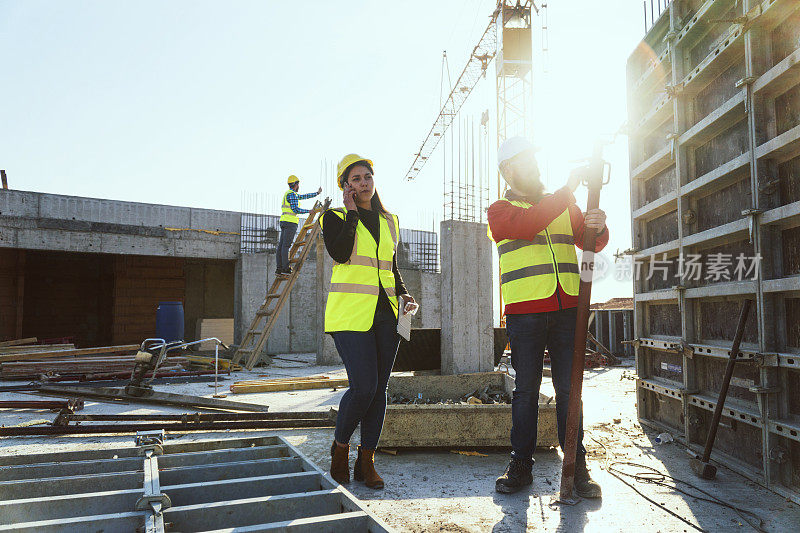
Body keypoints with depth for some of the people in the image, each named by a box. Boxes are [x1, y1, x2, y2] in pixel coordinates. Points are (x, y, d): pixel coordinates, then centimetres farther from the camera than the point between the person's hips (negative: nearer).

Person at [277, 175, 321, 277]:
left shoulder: (289, 193, 23)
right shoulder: (292, 194, -8)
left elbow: (303, 196, 32)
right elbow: (295, 209, -15)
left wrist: (317, 193, 38)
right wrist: (309, 211, -6)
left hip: (284, 221, 10)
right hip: (290, 222, -10)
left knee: (281, 245, 4)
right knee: (286, 245, -13)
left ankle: (279, 268, 3)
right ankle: (285, 268, -16)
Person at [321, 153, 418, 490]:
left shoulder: (389, 221, 17)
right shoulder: (335, 217, 3)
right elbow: (340, 253, -16)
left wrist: (404, 295, 7)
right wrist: (352, 212, -7)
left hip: (386, 313, 5)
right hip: (351, 313, -5)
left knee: (379, 388, 4)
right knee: (364, 387, -14)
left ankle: (366, 461, 17)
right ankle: (341, 446, 13)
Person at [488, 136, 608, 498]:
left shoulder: (564, 204, 19)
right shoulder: (499, 211, 7)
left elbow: (591, 244, 12)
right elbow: (528, 224, -15)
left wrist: (597, 228, -12)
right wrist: (569, 188, -14)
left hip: (567, 309, 3)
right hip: (524, 312, -3)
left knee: (568, 388, 4)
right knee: (526, 388, 2)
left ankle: (576, 465, 13)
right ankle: (521, 464, 13)